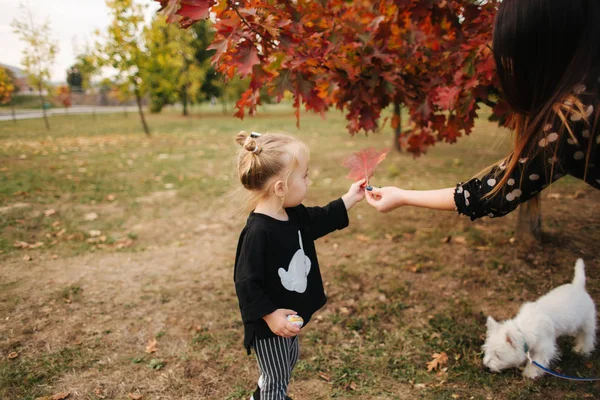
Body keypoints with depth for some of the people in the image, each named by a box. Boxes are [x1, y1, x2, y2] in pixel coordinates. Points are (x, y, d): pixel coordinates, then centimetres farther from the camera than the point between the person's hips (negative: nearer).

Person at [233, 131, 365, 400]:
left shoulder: (293, 215, -4)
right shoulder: (258, 232, -32)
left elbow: (321, 220, 15)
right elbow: (246, 283, -29)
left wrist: (350, 198, 14)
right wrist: (270, 316, -28)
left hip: (289, 314, 10)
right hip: (270, 323, -10)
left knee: (289, 362, 31)